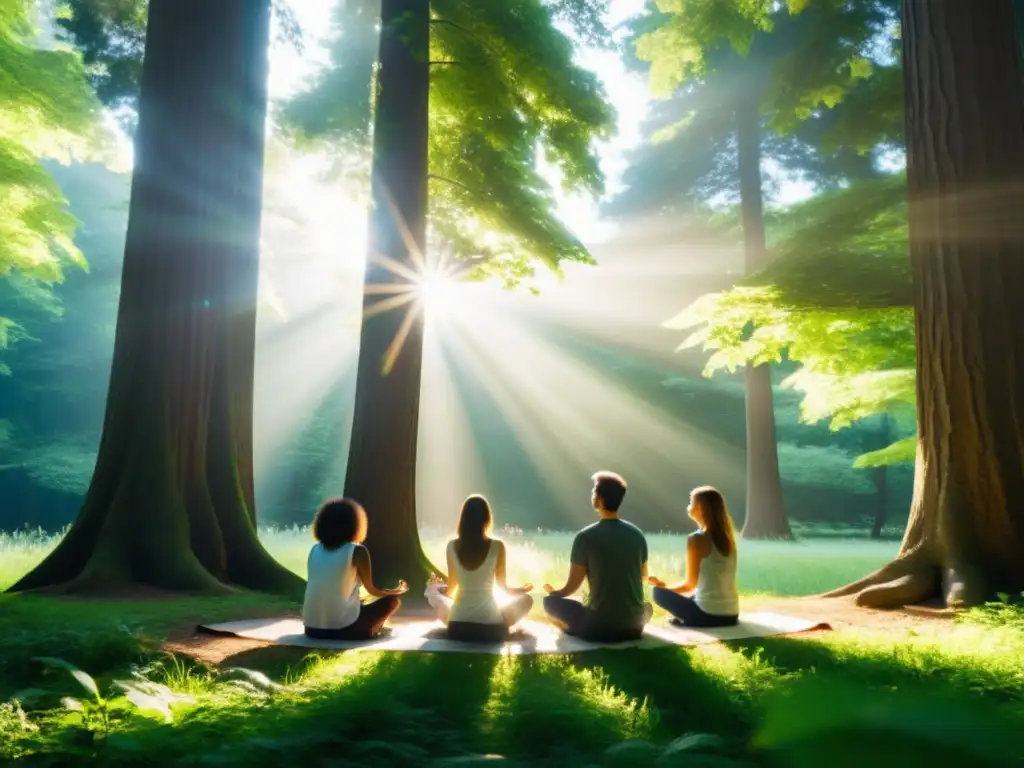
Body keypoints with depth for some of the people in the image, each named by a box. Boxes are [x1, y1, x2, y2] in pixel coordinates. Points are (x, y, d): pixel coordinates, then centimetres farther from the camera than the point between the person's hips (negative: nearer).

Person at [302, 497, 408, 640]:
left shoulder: (315, 550, 7)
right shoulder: (357, 551, -7)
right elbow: (372, 590, 5)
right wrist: (398, 590, 26)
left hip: (312, 628, 5)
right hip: (343, 627, -5)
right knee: (392, 601, 15)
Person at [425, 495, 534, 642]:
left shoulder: (452, 546, -3)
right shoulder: (497, 546, -9)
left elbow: (451, 586, 7)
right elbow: (503, 586, 3)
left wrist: (437, 587, 32)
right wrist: (524, 589, 26)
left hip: (457, 627, 2)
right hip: (491, 629, -2)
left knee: (432, 590, 27)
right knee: (526, 599, 23)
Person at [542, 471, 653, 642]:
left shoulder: (585, 536, -10)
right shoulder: (637, 534, 3)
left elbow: (572, 586, -4)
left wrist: (553, 592, 18)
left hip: (598, 627, -3)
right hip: (634, 626, 3)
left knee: (550, 601, 15)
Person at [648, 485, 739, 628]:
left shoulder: (697, 539, -13)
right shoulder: (727, 536, 7)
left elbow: (690, 584, -8)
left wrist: (663, 586, 9)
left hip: (709, 615, -7)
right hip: (731, 615, 7)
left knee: (659, 592, 9)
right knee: (691, 596, 34)